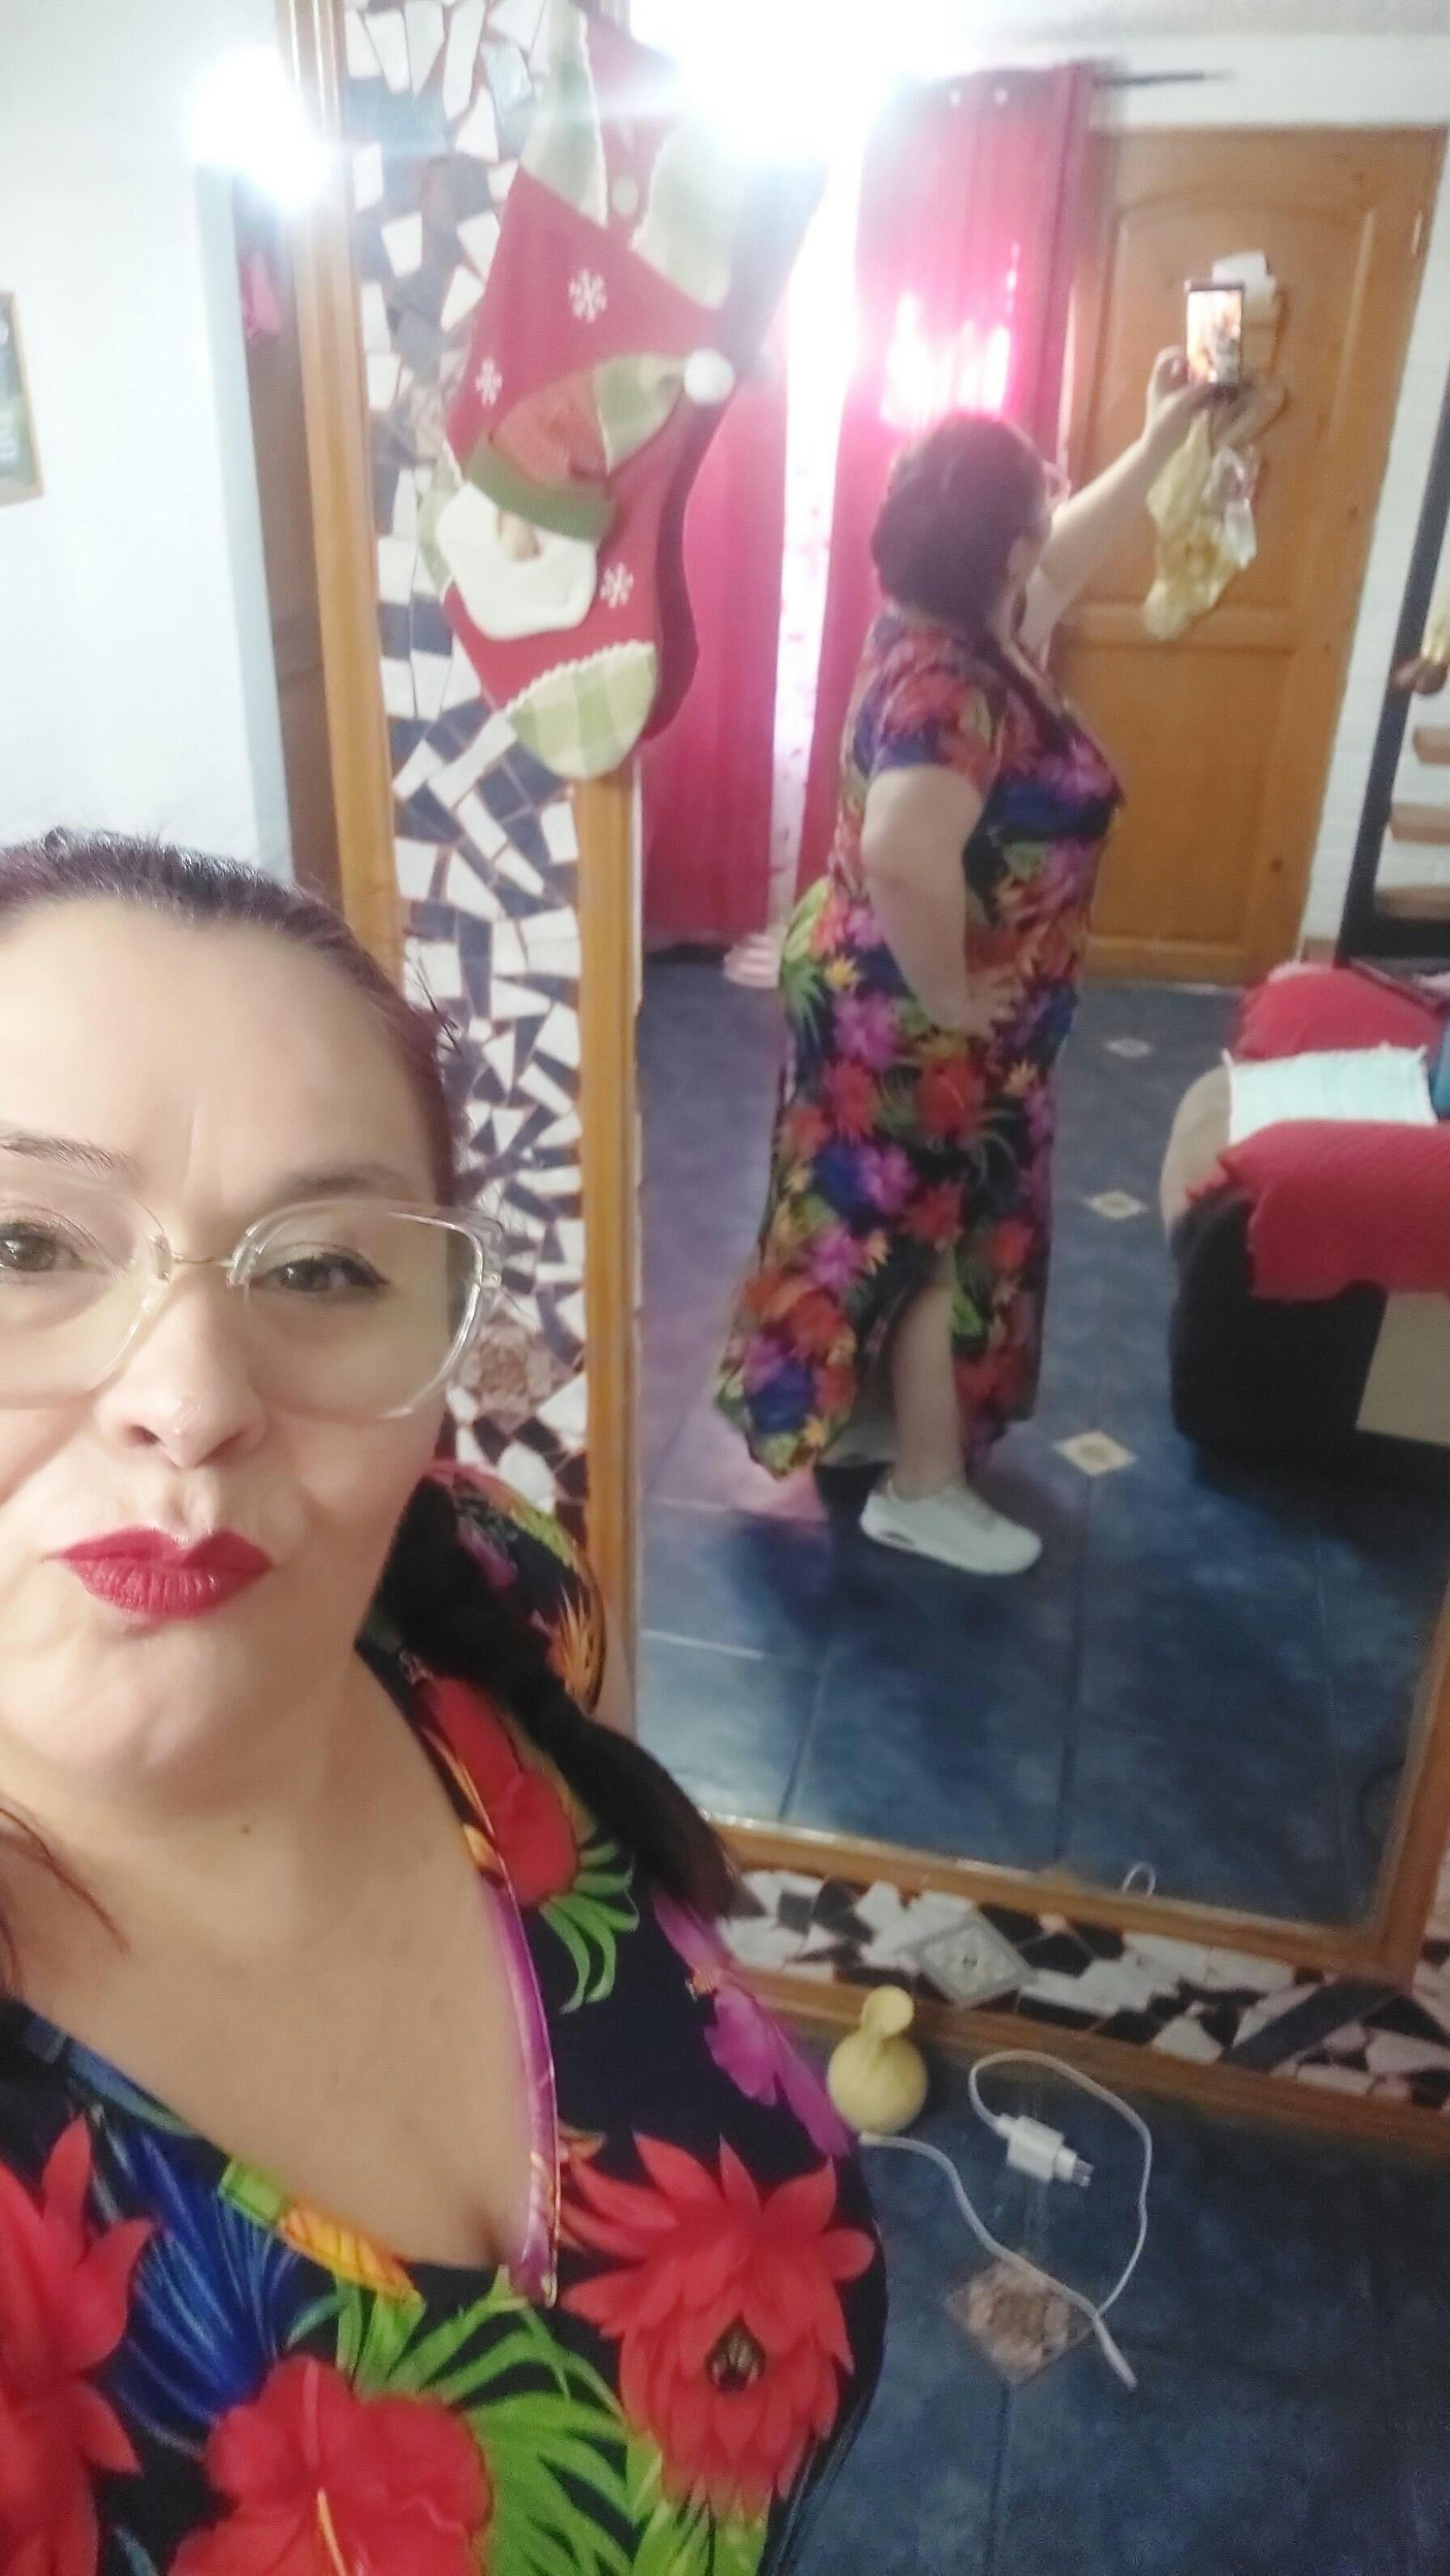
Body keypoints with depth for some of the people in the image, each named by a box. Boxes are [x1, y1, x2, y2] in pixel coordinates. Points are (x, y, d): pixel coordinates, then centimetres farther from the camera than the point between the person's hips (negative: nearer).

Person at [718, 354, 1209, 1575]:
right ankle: (925, 1490, 22)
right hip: (924, 1030, -10)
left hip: (883, 1002, 10)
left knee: (889, 1231, 22)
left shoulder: (951, 624, 3)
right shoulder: (956, 685, -28)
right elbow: (904, 856, -42)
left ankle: (860, 1417, 40)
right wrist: (950, 996, -29)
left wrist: (1164, 436, 27)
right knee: (942, 1243, 5)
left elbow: (1068, 556, 23)